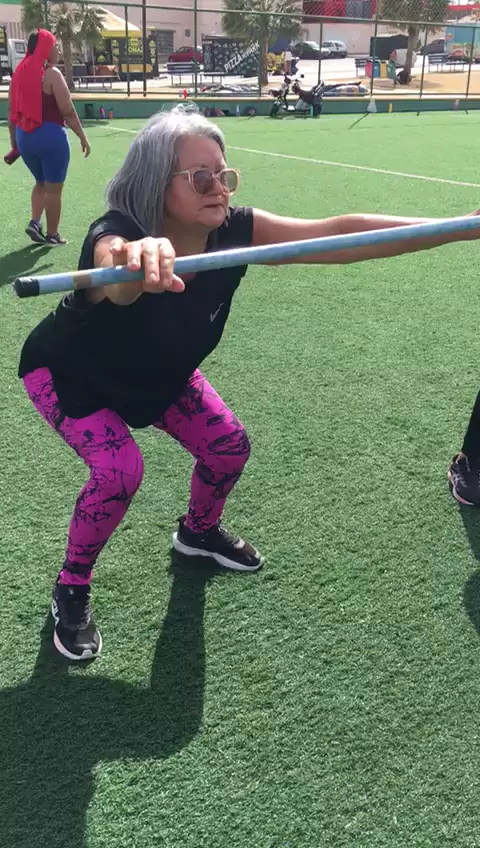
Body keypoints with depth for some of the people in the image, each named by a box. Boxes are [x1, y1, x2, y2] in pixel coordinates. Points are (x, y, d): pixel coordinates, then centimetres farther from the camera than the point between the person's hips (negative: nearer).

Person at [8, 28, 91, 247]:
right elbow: (68, 111, -12)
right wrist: (83, 137, -3)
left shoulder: (20, 72, 9)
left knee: (41, 182, 23)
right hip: (50, 135, -6)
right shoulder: (51, 73, -10)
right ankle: (52, 235, 12)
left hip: (24, 136, 6)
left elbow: (12, 111, 11)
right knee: (53, 188, 6)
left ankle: (34, 223, 7)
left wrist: (14, 139, 18)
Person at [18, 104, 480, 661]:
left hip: (157, 372, 6)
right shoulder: (116, 236, -39)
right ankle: (70, 591, 3)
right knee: (119, 470, -25)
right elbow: (119, 277, -65)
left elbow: (338, 234, -34)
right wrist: (136, 258, -91)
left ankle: (198, 532, 35)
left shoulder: (232, 231, -26)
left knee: (228, 446, 2)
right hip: (68, 372, -5)